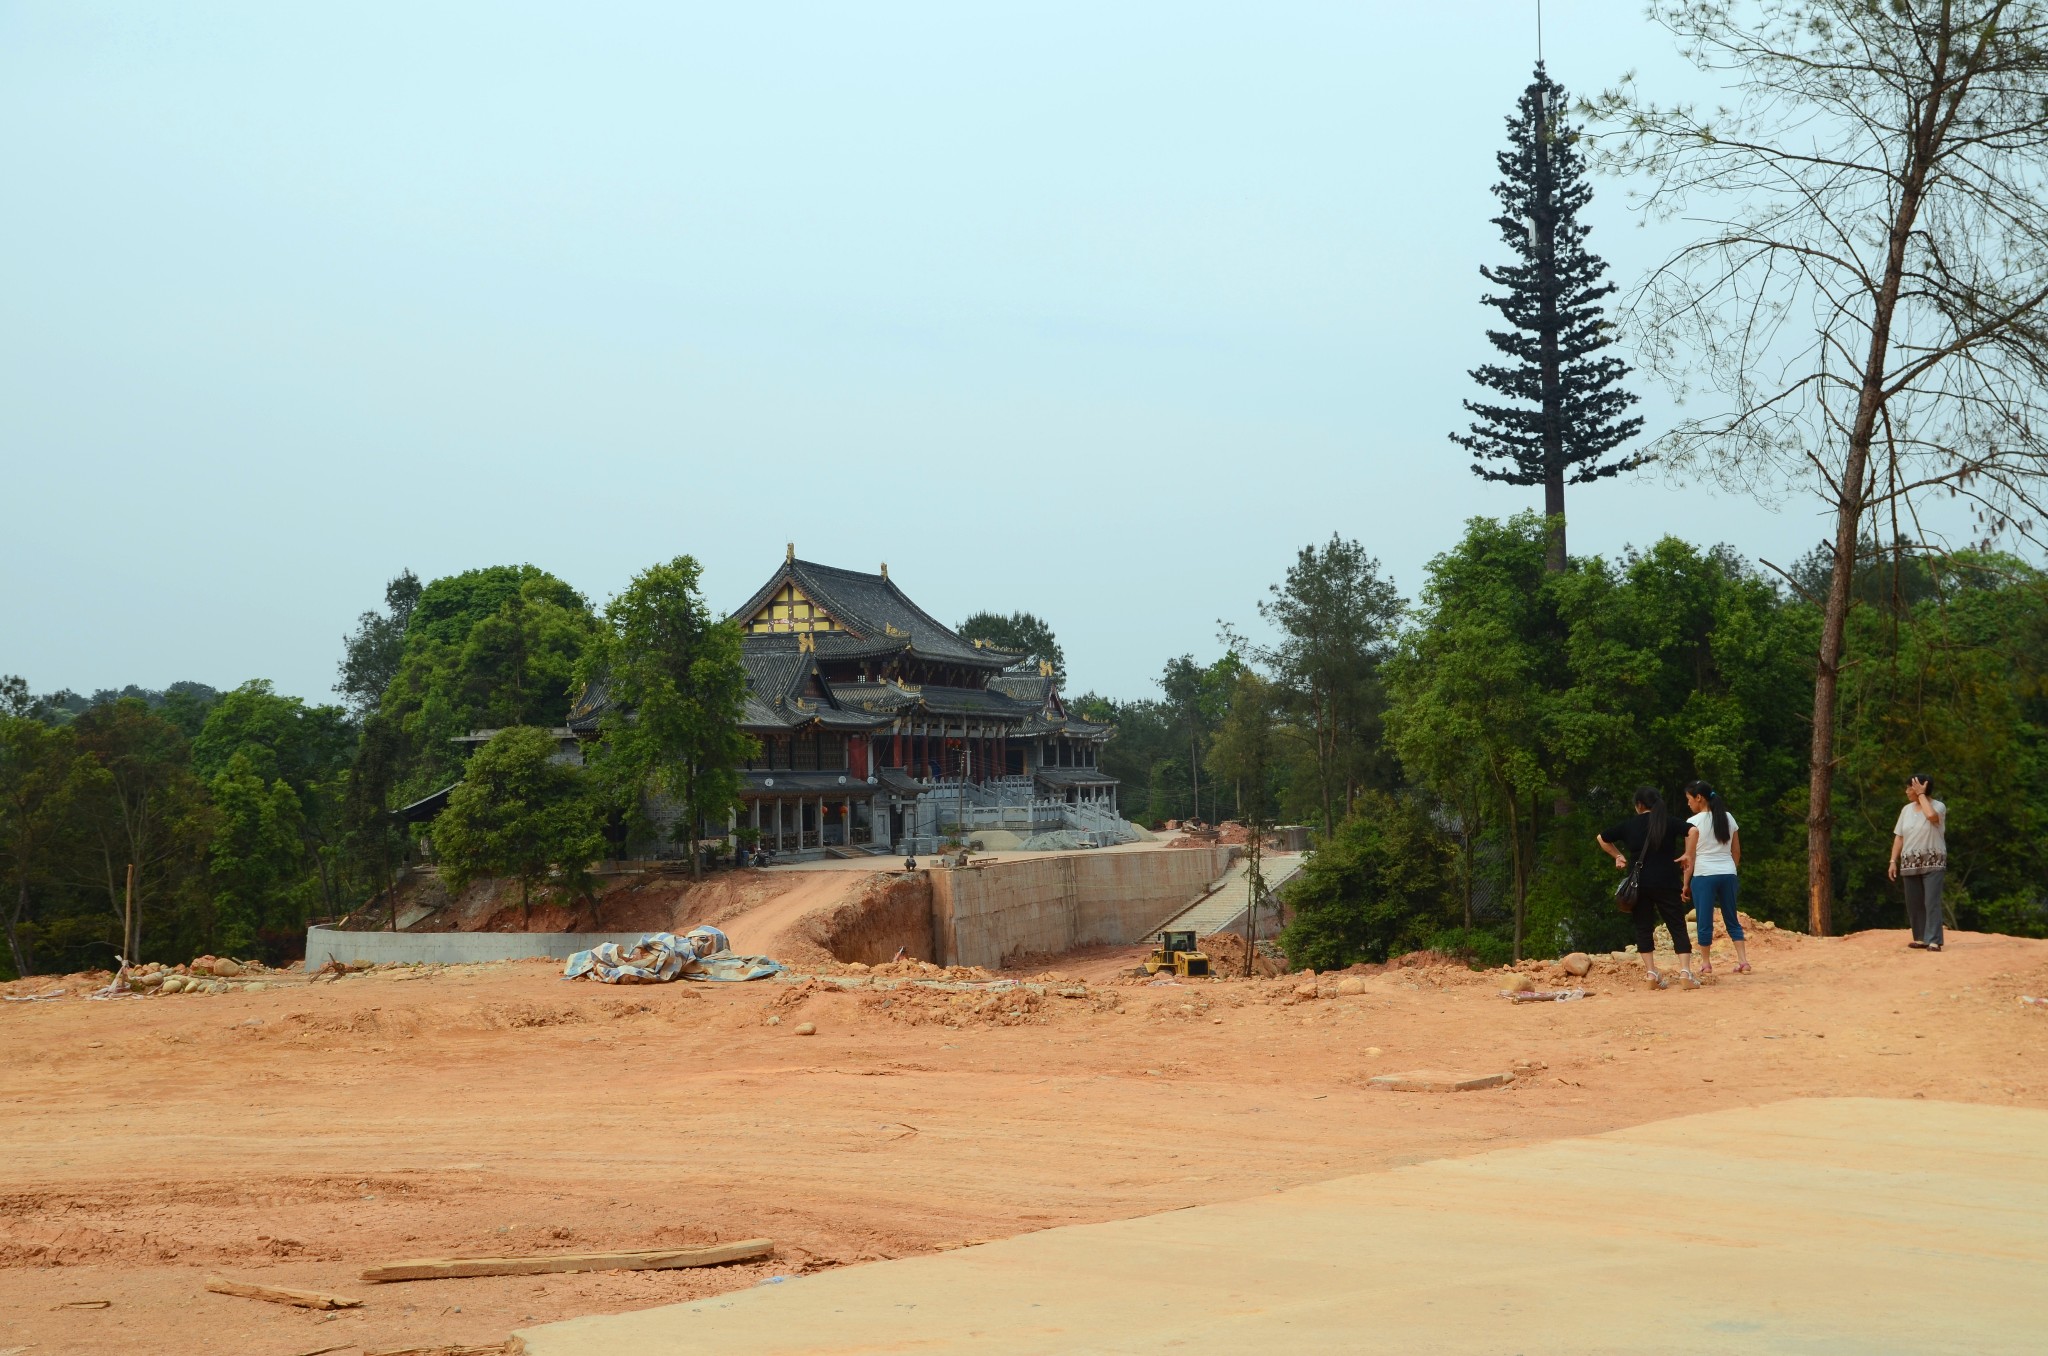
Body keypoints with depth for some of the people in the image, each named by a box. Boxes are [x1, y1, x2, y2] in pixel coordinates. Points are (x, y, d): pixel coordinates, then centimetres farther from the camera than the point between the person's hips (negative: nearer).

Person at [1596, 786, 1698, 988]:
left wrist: (1618, 855, 24)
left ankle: (1650, 971, 1)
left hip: (1640, 884, 1)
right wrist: (1687, 854, -5)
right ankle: (1685, 970, -14)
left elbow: (1602, 839, 16)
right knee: (1677, 926, 0)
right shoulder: (1670, 823, 1)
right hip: (1667, 882, -1)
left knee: (1643, 927, 10)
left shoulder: (1628, 826, 6)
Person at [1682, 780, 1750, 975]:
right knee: (1732, 920, 12)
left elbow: (1690, 857, -6)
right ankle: (1743, 961, 5)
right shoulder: (1729, 818, 9)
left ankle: (1706, 964, 4)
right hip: (1728, 873, 5)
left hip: (1704, 875, -5)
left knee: (1705, 921, 2)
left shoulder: (1694, 823, -7)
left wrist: (1686, 884, -1)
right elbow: (1737, 852, 12)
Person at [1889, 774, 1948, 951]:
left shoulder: (1938, 806, -5)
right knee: (1914, 903, 7)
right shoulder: (1906, 809, 9)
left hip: (1932, 862, -5)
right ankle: (1921, 938, 16)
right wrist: (1893, 861, 5)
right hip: (1910, 863, 5)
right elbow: (1899, 836, 10)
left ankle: (1934, 941, -16)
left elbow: (1931, 815, -30)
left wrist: (1921, 794, -18)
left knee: (1932, 902, -13)